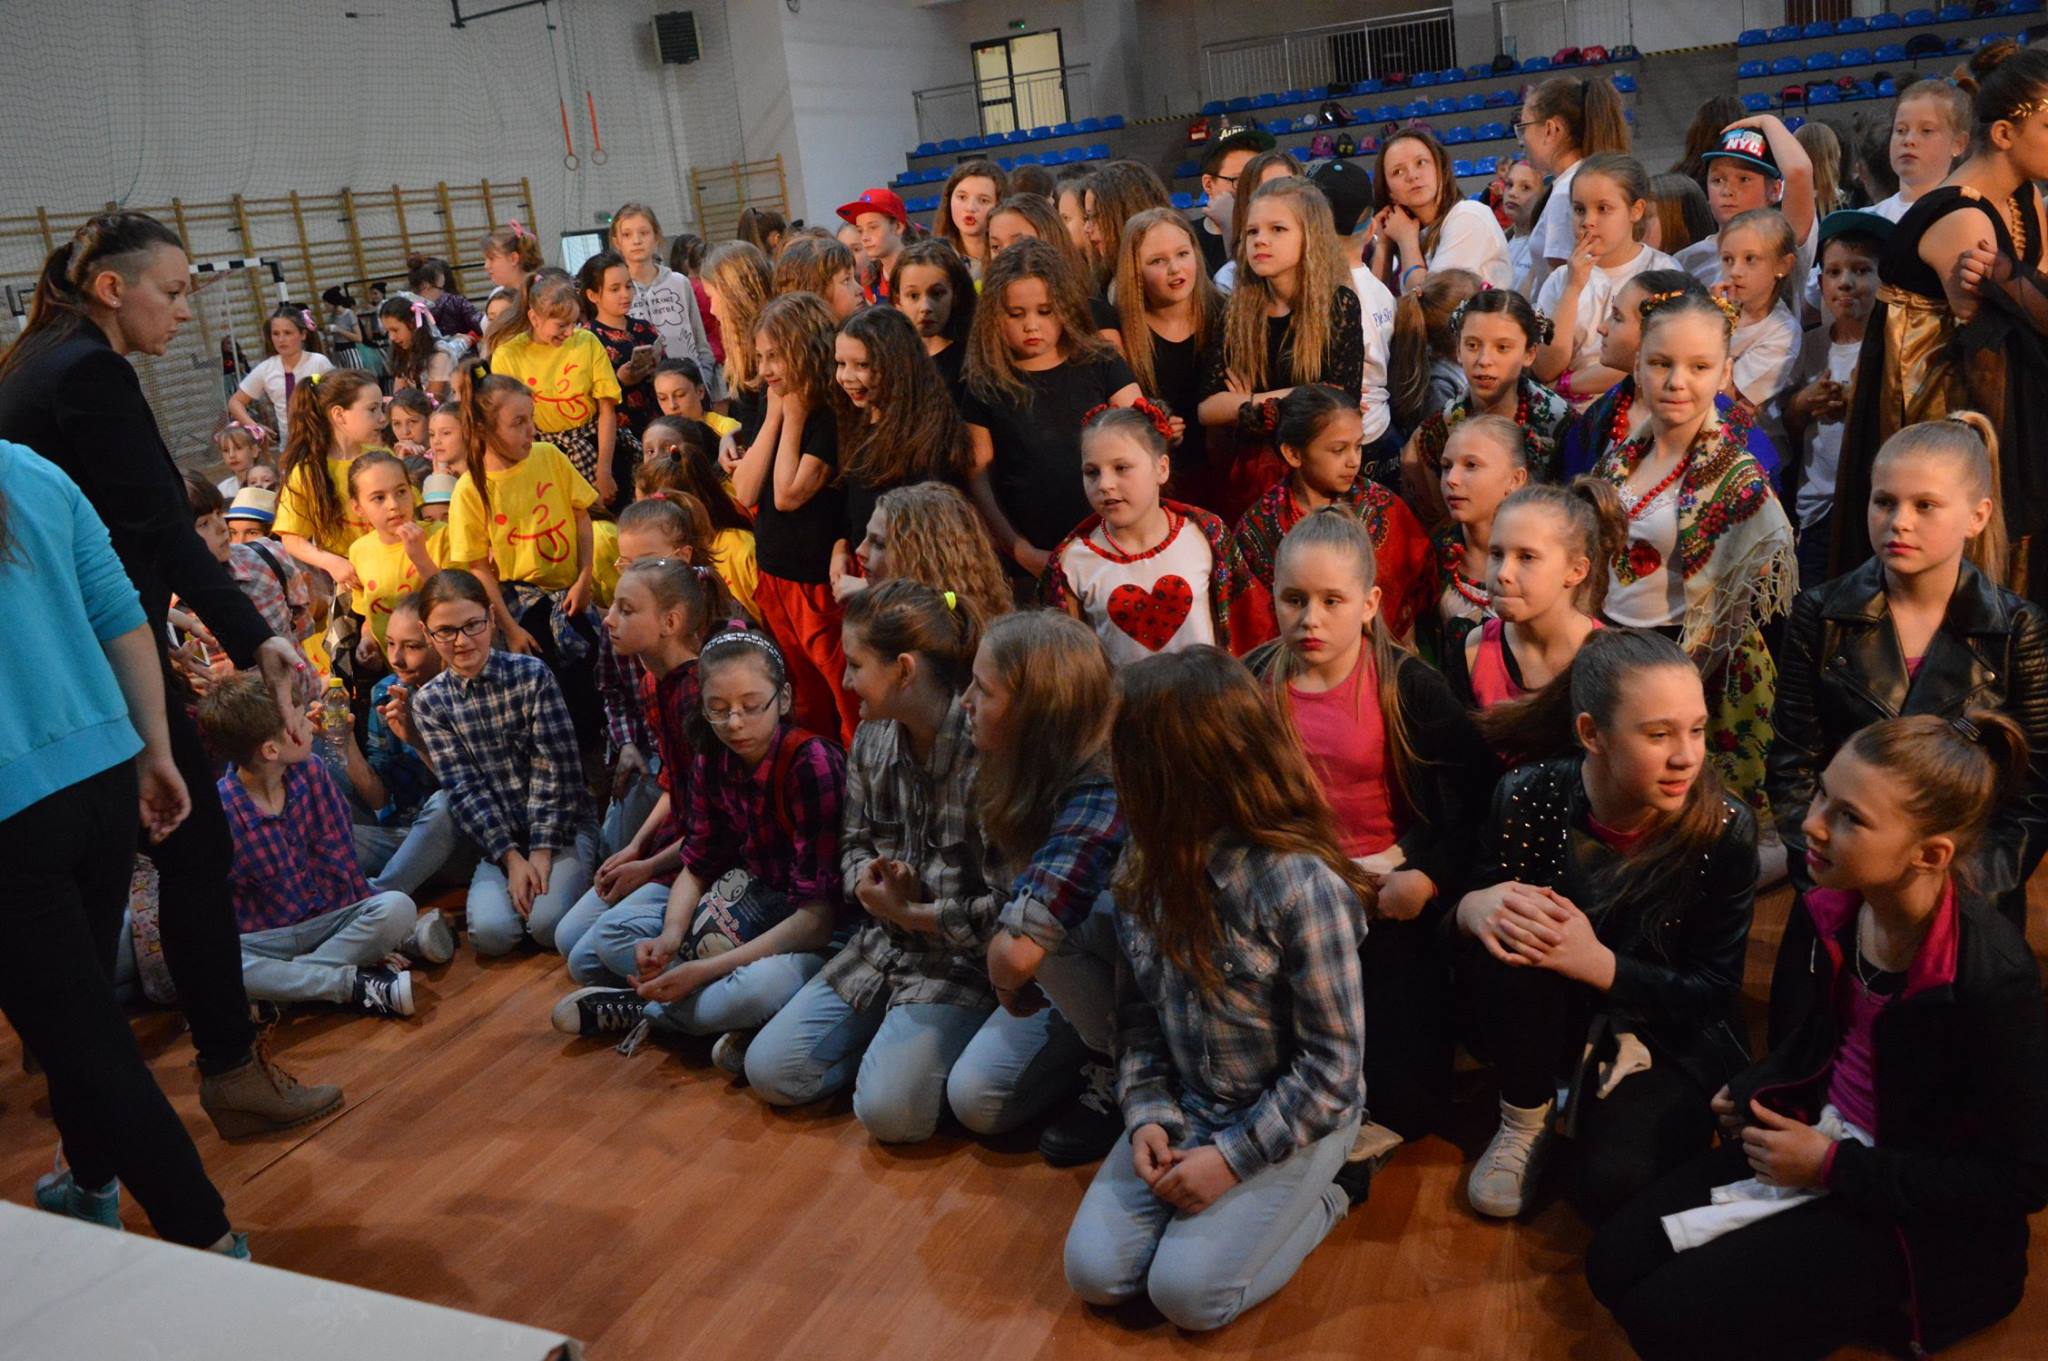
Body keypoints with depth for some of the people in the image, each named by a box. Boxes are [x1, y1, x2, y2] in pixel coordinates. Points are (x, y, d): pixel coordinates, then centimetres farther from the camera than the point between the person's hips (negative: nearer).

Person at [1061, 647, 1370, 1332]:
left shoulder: (1300, 883, -25)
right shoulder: (1147, 859, -5)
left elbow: (1334, 1061, -19)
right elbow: (1137, 1011, 4)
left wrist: (1233, 1156, -19)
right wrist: (1148, 1115, -10)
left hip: (1296, 1119, -5)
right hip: (1184, 1109, 5)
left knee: (1186, 1291, -15)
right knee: (1093, 1272, -8)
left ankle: (1317, 1201, 9)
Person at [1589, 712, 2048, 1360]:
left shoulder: (1993, 982, -26)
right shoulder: (1825, 912, -7)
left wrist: (1834, 1167, -18)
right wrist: (1752, 1096, -4)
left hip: (1917, 1214, -6)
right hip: (1812, 1141, 6)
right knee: (1614, 1262, -4)